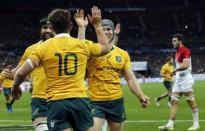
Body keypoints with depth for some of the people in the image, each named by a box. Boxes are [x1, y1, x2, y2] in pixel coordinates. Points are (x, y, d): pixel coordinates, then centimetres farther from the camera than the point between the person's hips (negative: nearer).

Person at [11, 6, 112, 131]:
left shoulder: (43, 47, 0)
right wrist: (97, 24, 37)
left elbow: (21, 73, 0)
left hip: (57, 103, -1)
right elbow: (106, 47, 27)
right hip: (80, 100, 2)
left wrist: (15, 86, 21)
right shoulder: (83, 45, 6)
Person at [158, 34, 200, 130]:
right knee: (173, 101, 1)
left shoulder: (185, 51, -12)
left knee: (191, 101, -2)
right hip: (178, 80, 10)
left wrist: (175, 70, -14)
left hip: (186, 80, -10)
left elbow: (185, 65, -24)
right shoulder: (178, 52, 17)